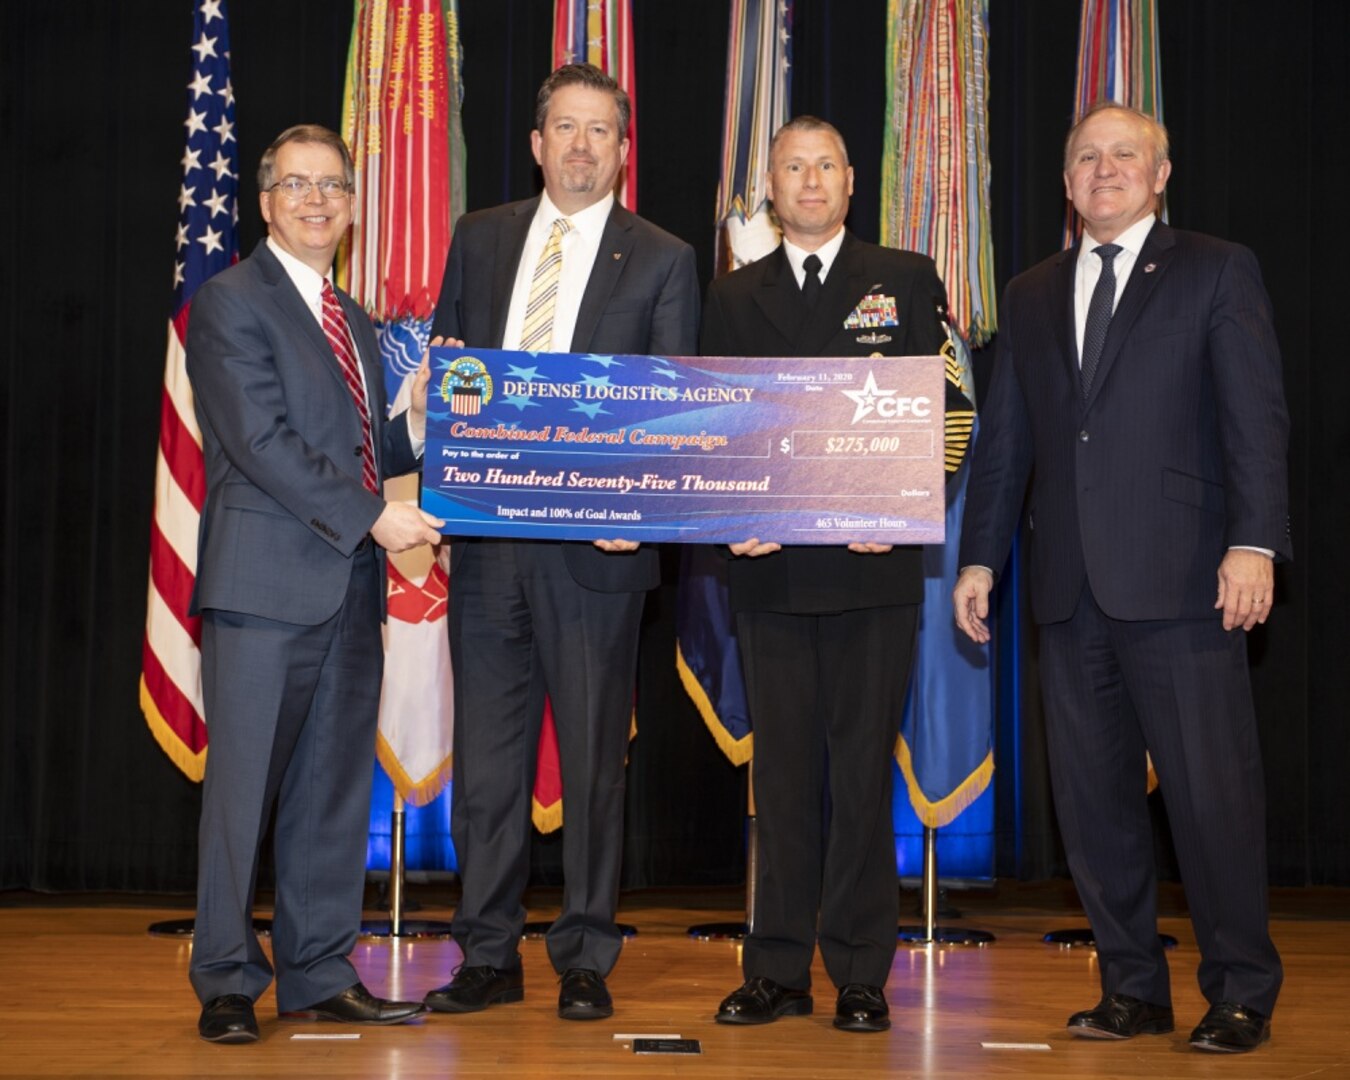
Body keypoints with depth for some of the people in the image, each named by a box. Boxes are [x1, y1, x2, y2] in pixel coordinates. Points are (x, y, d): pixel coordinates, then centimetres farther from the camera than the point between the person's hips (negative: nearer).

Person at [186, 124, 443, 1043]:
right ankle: (227, 983, 8)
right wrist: (372, 516, -17)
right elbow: (262, 443, -14)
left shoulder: (355, 322, 21)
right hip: (266, 583, -7)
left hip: (351, 587, 7)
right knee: (244, 787, -2)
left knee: (337, 789, 10)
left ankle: (320, 974, 18)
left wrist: (417, 427, 3)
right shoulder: (230, 304, -4)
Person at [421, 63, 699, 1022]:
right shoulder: (479, 239, 13)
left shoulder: (662, 261, 4)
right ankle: (488, 957, 19)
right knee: (485, 757, 8)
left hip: (593, 545, -3)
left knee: (594, 762, 4)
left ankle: (585, 962, 15)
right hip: (486, 538, 3)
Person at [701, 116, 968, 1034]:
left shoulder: (908, 281, 8)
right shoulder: (734, 298, 13)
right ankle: (779, 972, 13)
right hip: (769, 567, 2)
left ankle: (862, 975, 8)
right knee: (783, 770, 6)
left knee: (863, 769, 1)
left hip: (874, 563, -2)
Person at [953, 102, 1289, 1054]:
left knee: (1212, 791, -3)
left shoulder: (1216, 272, 5)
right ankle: (1133, 988, 18)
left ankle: (1241, 993, 11)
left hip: (1179, 582, -5)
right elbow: (1004, 438, 18)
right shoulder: (1032, 296, 18)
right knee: (1093, 797, 7)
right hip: (1069, 585, 5)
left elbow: (1256, 420, -3)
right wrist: (980, 556, 12)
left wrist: (1254, 543, -14)